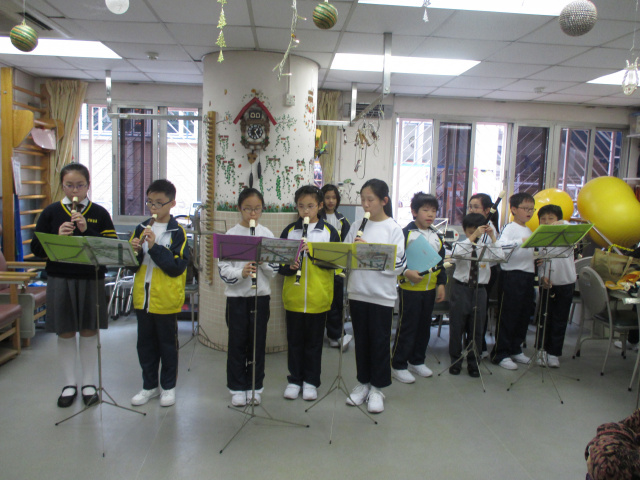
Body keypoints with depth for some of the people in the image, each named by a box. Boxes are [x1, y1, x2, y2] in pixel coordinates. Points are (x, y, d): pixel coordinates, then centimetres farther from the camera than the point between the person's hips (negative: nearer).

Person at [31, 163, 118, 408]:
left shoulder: (99, 213, 1)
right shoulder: (51, 212, 3)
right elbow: (36, 248, 2)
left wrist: (87, 231, -19)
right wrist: (57, 237, -16)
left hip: (91, 280, 0)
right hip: (60, 280, 1)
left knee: (89, 332, 9)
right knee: (65, 333, 9)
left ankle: (89, 383, 24)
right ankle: (69, 384, 26)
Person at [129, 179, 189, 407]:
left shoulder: (177, 232, -9)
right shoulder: (141, 228, 6)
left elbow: (177, 266, -17)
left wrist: (154, 246, -23)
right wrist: (134, 251, -14)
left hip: (166, 299, -5)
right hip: (143, 297, 5)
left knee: (167, 344, 9)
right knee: (145, 343, 15)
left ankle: (169, 386, 25)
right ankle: (149, 385, 31)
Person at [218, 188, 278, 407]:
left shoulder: (267, 234, 3)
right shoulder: (231, 234, -3)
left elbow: (274, 269, 1)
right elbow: (223, 269, -8)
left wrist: (263, 260, -18)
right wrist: (241, 272, -25)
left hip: (261, 296, 2)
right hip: (236, 297, -1)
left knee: (258, 343, 9)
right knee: (237, 343, 6)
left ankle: (255, 386, 24)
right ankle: (237, 388, 20)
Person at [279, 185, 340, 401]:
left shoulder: (329, 231, 1)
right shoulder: (289, 231, 5)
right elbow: (280, 264, 4)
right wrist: (290, 267, -17)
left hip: (318, 298, -1)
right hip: (293, 297, 2)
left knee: (314, 341, 10)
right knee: (294, 340, 11)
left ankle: (311, 381, 24)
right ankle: (294, 380, 27)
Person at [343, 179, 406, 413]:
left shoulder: (393, 229, -6)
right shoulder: (357, 227, 6)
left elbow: (398, 265, -14)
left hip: (382, 295, -4)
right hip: (358, 292, 4)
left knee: (380, 341, 7)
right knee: (361, 340, 14)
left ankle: (377, 387, 22)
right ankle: (363, 382, 30)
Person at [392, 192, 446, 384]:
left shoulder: (437, 236, 9)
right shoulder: (406, 233, -11)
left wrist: (441, 284, 9)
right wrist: (406, 272, -27)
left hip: (430, 289, 6)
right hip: (410, 288, -6)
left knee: (424, 326, 15)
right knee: (407, 326, 0)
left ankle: (417, 361, 31)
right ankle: (398, 366, 12)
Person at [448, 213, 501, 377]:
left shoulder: (486, 247, 5)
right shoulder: (461, 245, -2)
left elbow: (500, 258, -12)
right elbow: (456, 254, -26)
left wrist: (493, 238, -13)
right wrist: (472, 236, -26)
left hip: (479, 290, 2)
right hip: (461, 288, -2)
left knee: (477, 328, 10)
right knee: (457, 326, 7)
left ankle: (473, 362, 24)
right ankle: (455, 360, 22)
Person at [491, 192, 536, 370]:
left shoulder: (529, 230, 18)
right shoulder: (509, 228, -8)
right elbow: (501, 245, -27)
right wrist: (521, 241, -37)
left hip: (528, 275, 8)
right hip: (512, 275, -8)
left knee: (523, 315, 13)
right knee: (508, 315, -3)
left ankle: (515, 349, 27)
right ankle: (500, 354, 5)